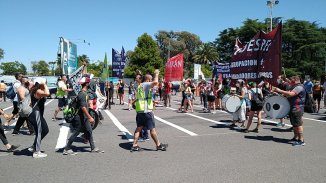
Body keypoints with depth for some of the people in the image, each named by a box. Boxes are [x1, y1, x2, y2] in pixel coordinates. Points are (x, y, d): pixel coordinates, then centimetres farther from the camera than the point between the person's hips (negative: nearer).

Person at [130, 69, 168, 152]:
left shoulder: (139, 86, 18)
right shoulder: (146, 84, -11)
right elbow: (155, 82, -24)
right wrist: (156, 74, -13)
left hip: (139, 110, 9)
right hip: (146, 110, -8)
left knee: (139, 128, 12)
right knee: (152, 129, 2)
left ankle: (134, 145, 12)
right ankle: (158, 145, 13)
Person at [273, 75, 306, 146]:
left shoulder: (299, 87, -15)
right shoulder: (294, 87, 19)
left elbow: (290, 94, -28)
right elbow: (287, 94, 24)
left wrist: (280, 91, -24)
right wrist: (279, 92, 8)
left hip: (297, 109, -11)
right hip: (293, 108, 11)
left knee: (298, 124, -8)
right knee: (294, 124, 16)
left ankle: (301, 140, -5)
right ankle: (296, 138, 26)